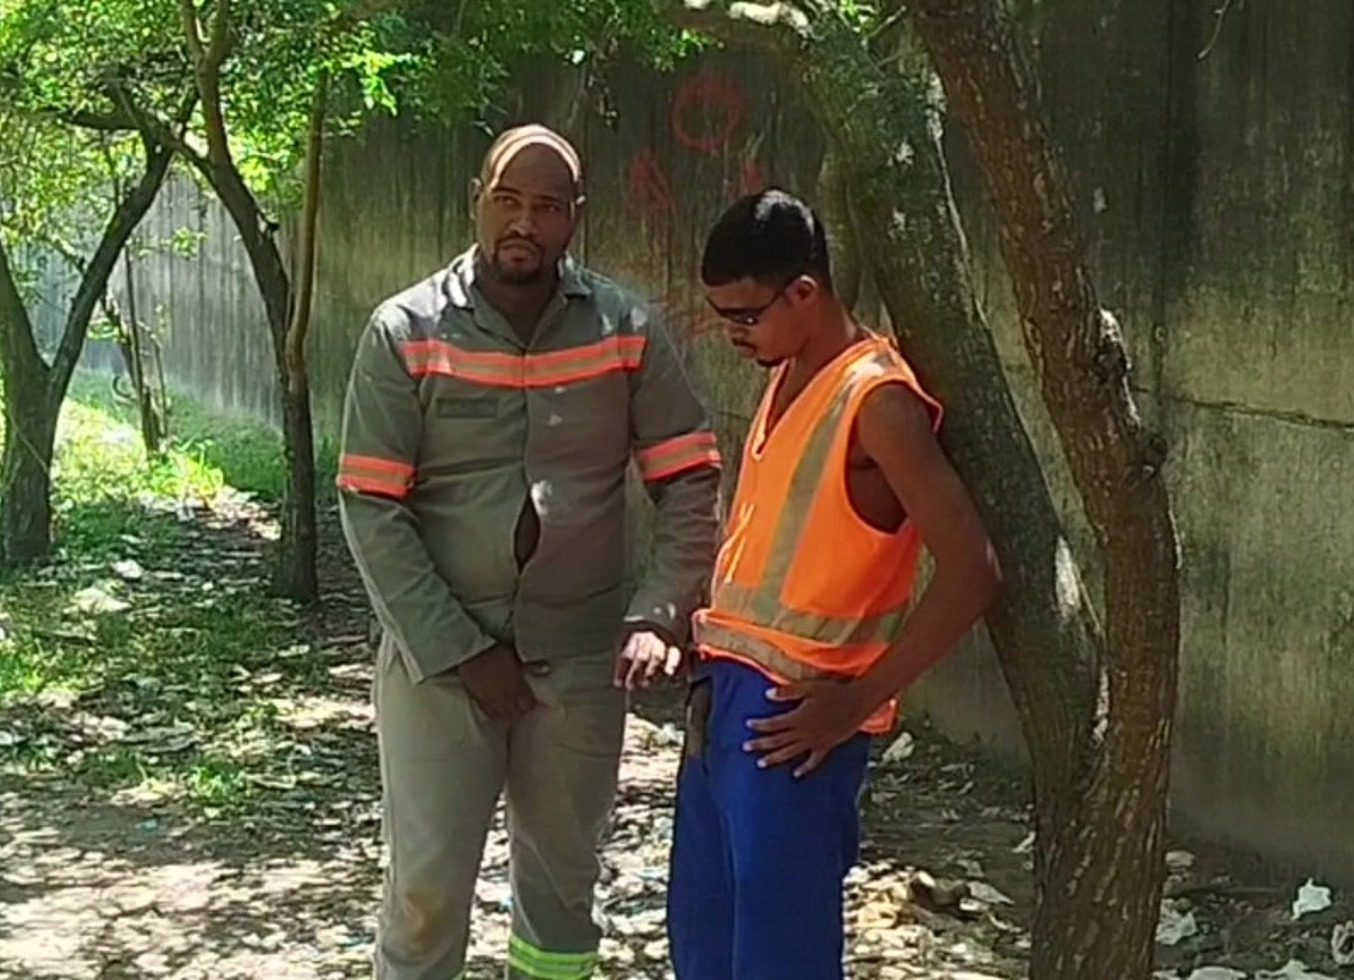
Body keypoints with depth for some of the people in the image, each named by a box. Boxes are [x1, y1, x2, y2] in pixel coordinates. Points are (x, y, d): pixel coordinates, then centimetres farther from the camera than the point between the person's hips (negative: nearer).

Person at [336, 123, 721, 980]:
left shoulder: (627, 330, -2)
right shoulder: (406, 333, -7)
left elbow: (691, 481, -1)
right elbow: (370, 509, -9)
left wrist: (660, 615, -15)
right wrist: (460, 651, -13)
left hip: (581, 654, 2)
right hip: (438, 652, -2)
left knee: (564, 880, 15)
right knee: (428, 886, 2)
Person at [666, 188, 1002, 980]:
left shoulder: (876, 399, -18)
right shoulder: (787, 377, 10)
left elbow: (972, 572, -21)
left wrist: (861, 700, -18)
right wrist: (698, 640, 9)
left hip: (795, 716, -9)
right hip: (727, 692, 9)